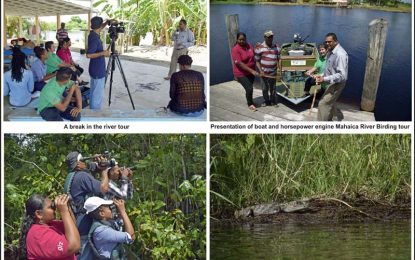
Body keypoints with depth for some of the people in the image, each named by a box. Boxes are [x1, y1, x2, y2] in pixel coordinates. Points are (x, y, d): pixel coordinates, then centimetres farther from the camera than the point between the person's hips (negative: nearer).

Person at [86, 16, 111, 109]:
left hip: (96, 70, 10)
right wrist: (103, 53, -24)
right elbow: (88, 55, -26)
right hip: (98, 71, -10)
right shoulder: (94, 38, -22)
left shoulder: (93, 34, 6)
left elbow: (99, 28, 29)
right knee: (97, 95, -3)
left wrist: (107, 22, 15)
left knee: (94, 93, 18)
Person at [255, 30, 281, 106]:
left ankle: (272, 101, 29)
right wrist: (260, 71, -15)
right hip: (263, 72, -3)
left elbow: (279, 59, 10)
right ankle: (267, 101, 24)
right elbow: (257, 61, -5)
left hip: (273, 72, 3)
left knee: (273, 88, 13)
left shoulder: (276, 47, 4)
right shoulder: (259, 47, -8)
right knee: (265, 88, 8)